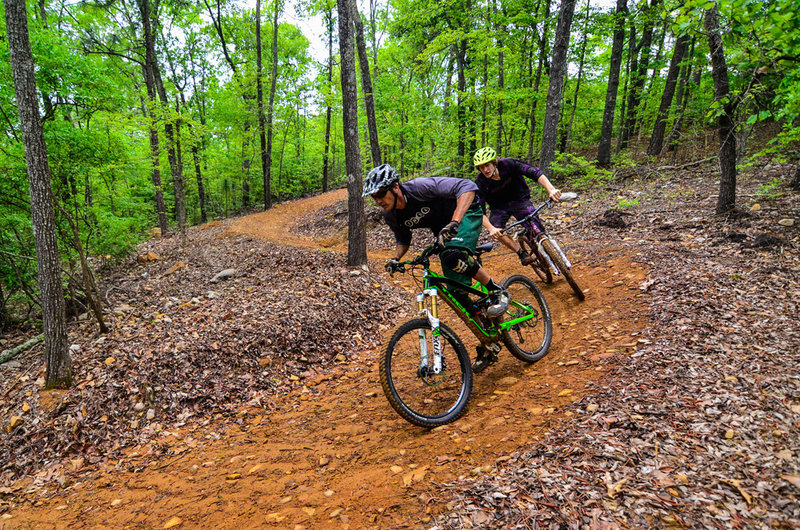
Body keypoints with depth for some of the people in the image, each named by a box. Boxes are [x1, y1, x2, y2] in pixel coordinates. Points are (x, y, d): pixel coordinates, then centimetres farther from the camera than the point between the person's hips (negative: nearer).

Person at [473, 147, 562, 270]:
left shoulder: (508, 164, -24)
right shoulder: (480, 182, -21)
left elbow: (534, 172, -31)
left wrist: (551, 189, -47)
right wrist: (491, 228, -43)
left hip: (520, 200, -1)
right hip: (500, 207, 1)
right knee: (495, 229, -29)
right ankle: (522, 254, -13)